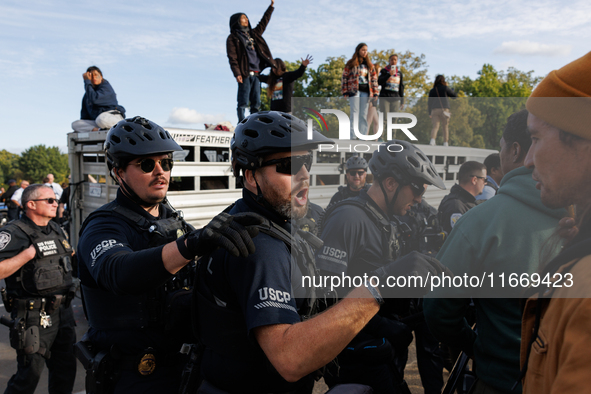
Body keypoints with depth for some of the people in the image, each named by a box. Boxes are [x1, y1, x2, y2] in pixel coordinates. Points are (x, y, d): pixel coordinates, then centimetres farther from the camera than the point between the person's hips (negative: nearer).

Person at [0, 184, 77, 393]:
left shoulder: (57, 230, 11)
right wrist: (30, 252, -26)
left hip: (63, 311, 7)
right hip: (34, 317, -7)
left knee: (65, 370, 17)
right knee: (29, 375, 3)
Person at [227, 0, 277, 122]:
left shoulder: (253, 34, 24)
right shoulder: (233, 38, 4)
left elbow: (263, 23, 32)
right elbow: (232, 57, -5)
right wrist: (237, 73, -16)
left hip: (256, 74, 6)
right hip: (245, 74, -6)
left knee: (256, 103, 4)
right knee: (243, 102, -9)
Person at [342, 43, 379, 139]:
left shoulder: (370, 65, 15)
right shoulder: (351, 63, 3)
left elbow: (374, 78, 14)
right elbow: (344, 77, 1)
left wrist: (375, 93, 6)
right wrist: (345, 91, -7)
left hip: (365, 91, 4)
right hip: (354, 90, -4)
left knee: (364, 114, 4)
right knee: (355, 113, -8)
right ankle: (353, 137, -9)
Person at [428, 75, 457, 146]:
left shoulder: (432, 91, 15)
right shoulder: (445, 88, 5)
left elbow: (430, 102, 13)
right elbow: (455, 96, 14)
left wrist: (430, 113, 15)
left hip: (434, 110, 2)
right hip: (444, 109, -2)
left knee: (435, 127, -5)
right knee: (445, 127, 7)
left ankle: (432, 140, -30)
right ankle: (445, 143, 3)